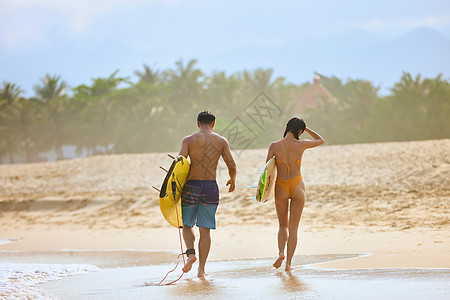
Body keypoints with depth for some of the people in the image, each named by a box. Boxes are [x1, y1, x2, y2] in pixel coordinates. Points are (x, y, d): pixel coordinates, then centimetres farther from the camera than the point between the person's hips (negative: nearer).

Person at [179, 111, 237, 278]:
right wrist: (232, 180, 21)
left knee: (186, 225, 17)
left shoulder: (189, 140, -1)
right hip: (211, 188, 1)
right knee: (205, 229, 5)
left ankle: (191, 253, -8)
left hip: (191, 186, -1)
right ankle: (201, 269, 2)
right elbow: (232, 165, 2)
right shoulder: (221, 141, 5)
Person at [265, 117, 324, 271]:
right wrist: (305, 128, 10)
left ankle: (281, 252, -6)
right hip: (297, 186, -1)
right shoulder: (301, 145, -8)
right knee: (293, 227, 6)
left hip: (280, 188, 1)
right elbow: (321, 140, 11)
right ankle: (289, 262, 1)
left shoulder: (274, 146, -7)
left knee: (283, 225, 18)